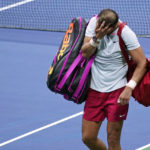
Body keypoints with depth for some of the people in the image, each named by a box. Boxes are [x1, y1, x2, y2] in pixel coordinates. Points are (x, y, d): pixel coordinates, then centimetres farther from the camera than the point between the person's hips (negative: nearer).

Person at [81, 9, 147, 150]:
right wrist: (97, 37, -24)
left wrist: (129, 88, -22)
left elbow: (142, 63, -12)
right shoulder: (94, 22, -5)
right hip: (94, 89, 4)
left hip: (117, 91, -4)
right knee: (88, 138, 6)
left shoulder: (126, 34, -16)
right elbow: (84, 53, -6)